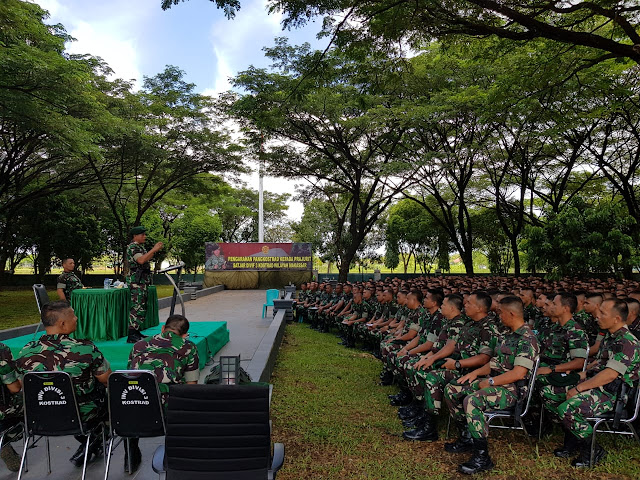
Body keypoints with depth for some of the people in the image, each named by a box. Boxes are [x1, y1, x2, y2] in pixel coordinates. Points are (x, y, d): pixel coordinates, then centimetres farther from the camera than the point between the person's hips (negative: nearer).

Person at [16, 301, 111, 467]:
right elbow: (107, 381, -12)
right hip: (85, 417, -4)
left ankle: (87, 444, 35)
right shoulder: (86, 349, -27)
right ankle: (92, 439, 26)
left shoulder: (25, 353, -14)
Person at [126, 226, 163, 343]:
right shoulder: (132, 247, -10)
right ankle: (132, 336, -14)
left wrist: (155, 250, 11)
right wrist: (154, 250, -21)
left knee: (142, 308, 12)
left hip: (143, 281, 10)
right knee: (137, 307, -14)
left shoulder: (141, 246, 20)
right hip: (136, 281, -10)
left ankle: (136, 332, 18)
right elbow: (141, 260, -25)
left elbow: (146, 259, 24)